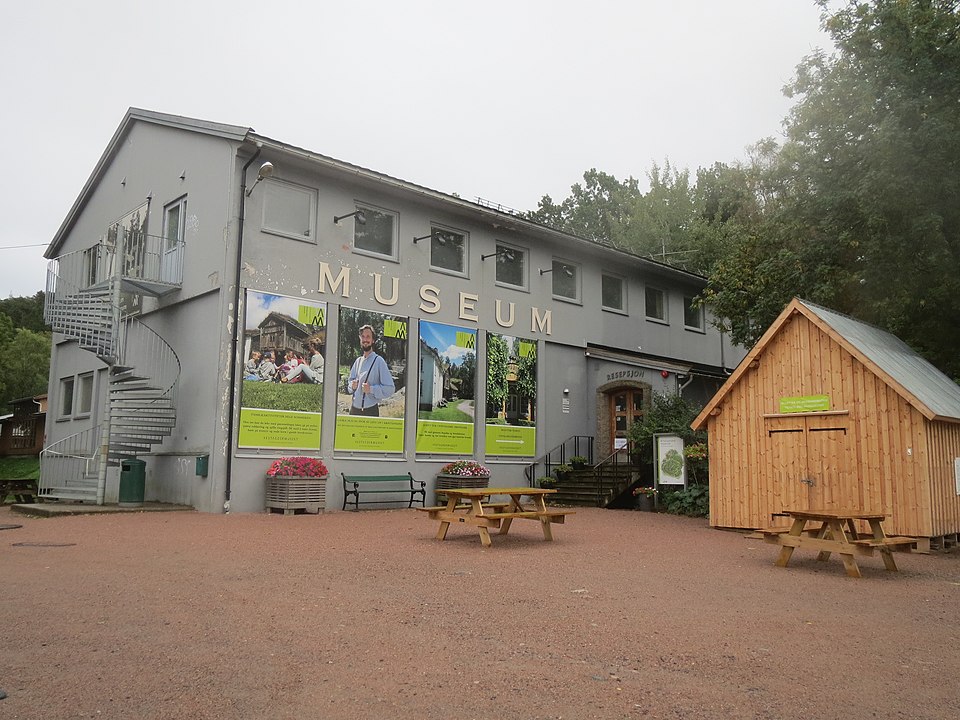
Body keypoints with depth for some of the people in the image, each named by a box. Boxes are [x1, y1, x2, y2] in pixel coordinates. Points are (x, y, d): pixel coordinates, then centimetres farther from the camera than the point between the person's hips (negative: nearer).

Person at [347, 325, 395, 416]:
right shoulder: (358, 361, 11)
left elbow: (390, 388, -10)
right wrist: (352, 385, 1)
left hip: (371, 411, -5)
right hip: (354, 409, 6)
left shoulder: (379, 361, -6)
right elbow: (350, 380, 23)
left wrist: (371, 389, -21)